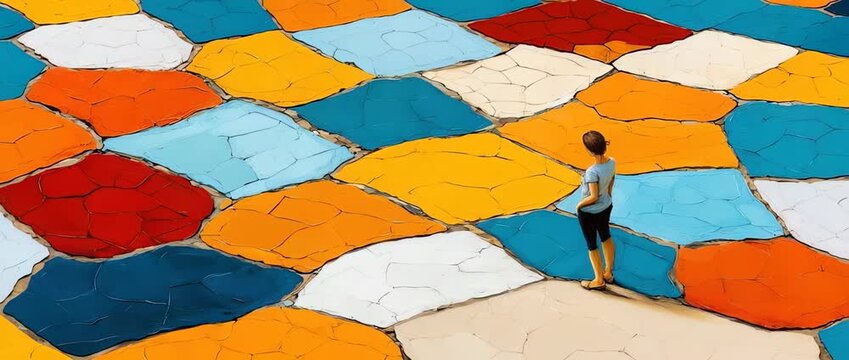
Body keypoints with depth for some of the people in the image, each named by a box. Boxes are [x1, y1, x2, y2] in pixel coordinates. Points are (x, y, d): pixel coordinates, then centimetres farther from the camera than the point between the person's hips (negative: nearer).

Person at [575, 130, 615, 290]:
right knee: (606, 238, 25)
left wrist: (579, 204, -13)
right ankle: (608, 273, 43)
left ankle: (599, 280, 29)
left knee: (591, 244, 13)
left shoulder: (592, 172, -35)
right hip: (606, 207, 7)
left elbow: (593, 197, -31)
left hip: (589, 212, -7)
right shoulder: (612, 162, -14)